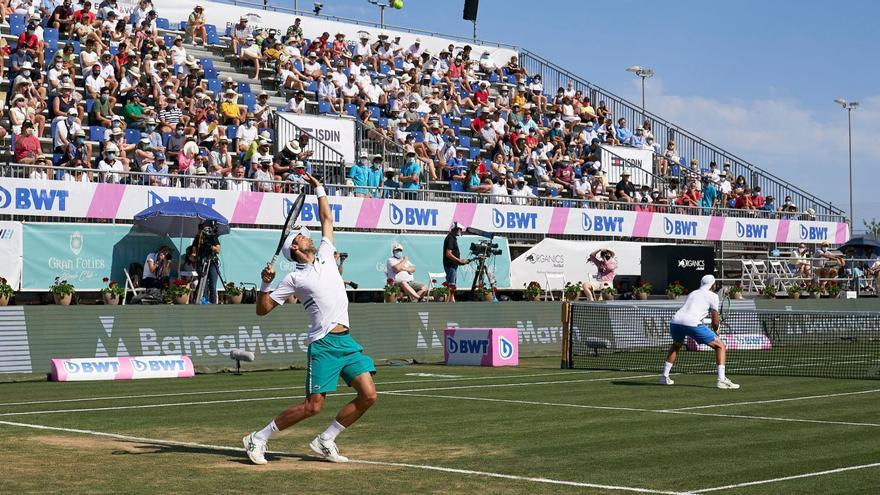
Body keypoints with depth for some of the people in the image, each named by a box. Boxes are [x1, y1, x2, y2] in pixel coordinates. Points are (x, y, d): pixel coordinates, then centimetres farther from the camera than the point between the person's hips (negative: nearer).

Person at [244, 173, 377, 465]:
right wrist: (265, 283, -11)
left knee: (368, 395, -6)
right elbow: (262, 310, 3)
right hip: (324, 344, -6)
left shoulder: (325, 255, 18)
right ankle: (258, 439, 2)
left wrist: (319, 189, 26)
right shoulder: (294, 278, 3)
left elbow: (326, 219, 28)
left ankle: (325, 441, 7)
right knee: (313, 405, -12)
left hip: (347, 341, 6)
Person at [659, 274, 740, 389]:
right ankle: (721, 379, -7)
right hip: (692, 324, -6)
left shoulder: (692, 293, 30)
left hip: (675, 322, 6)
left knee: (676, 345, 38)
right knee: (720, 346, 6)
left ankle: (664, 377, 33)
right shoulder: (713, 296, 12)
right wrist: (715, 330, 33)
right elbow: (715, 322, 10)